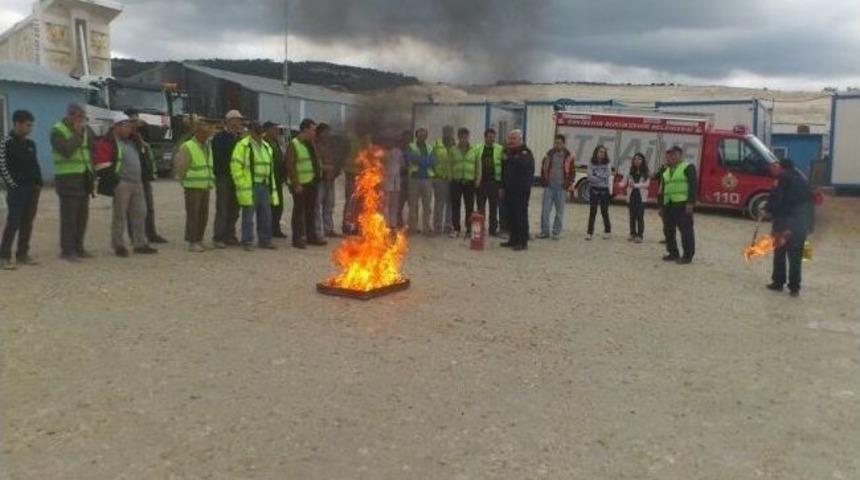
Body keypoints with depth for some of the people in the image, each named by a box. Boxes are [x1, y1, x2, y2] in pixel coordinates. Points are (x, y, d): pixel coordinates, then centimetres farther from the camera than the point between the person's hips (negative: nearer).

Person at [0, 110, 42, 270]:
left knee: (27, 222, 8)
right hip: (16, 189, -6)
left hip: (32, 189, 6)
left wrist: (38, 183, 6)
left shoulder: (30, 143, 13)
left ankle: (22, 254, 15)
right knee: (13, 223, -8)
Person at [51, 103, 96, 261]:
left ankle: (78, 247, 18)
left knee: (82, 215, 9)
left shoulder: (85, 130, 14)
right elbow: (66, 150, -20)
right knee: (69, 216, -7)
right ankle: (67, 250, -4)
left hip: (84, 177, 7)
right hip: (67, 178, -7)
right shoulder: (57, 130, -5)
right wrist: (76, 133, -15)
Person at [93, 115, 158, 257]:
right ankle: (118, 245, 7)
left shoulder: (131, 141, 19)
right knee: (120, 215, -1)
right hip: (121, 184, -8)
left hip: (137, 183, 8)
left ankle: (140, 244, 18)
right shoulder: (107, 142, -6)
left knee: (140, 213, 10)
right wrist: (114, 182, -17)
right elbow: (102, 165, -13)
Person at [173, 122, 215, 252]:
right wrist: (186, 180, -1)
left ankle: (199, 240, 18)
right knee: (193, 215, -6)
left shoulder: (208, 146, 15)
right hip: (193, 187, -7)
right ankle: (192, 243, -2)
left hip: (205, 187, 7)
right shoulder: (187, 147, -7)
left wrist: (211, 180, 12)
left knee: (203, 215, 8)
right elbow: (180, 166, -8)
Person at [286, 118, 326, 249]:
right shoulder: (294, 145, -11)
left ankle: (311, 236, 22)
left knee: (311, 211, 14)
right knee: (299, 211, -2)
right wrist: (296, 184, -20)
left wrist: (318, 177, 14)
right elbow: (290, 166, -16)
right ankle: (297, 238, 4)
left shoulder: (310, 144, 14)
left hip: (312, 183, 8)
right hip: (300, 184, -8)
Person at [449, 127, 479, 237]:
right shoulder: (453, 150, 6)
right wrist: (451, 178, -4)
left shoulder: (474, 151, 7)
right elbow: (450, 165, 5)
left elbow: (477, 167, 8)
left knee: (470, 207, 2)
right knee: (455, 206, 1)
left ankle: (469, 230, 8)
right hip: (456, 181, 0)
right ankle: (456, 229, 8)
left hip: (469, 182, 0)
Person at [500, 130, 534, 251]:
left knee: (521, 215, -8)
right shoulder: (509, 152, 18)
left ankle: (523, 241, -5)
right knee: (511, 215, 10)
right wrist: (503, 187, 21)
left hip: (521, 190, -8)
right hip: (510, 189, 8)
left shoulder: (525, 153, -6)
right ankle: (514, 239, 17)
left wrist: (509, 158, -19)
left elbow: (522, 163, -29)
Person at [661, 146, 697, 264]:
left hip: (682, 204, -8)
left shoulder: (688, 167, 0)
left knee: (686, 230, -5)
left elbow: (693, 185, -9)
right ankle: (673, 253, 20)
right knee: (669, 230, 10)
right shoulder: (666, 171, 22)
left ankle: (687, 256, -2)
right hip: (668, 204, 8)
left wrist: (691, 202, -18)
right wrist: (661, 206, 18)